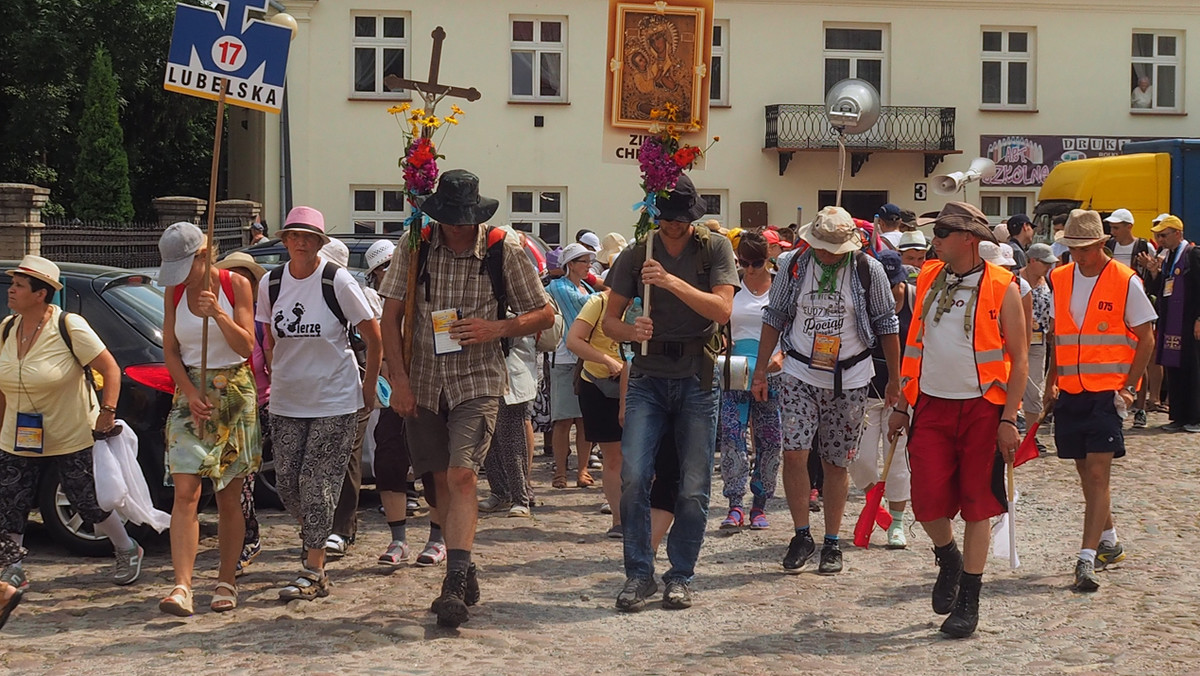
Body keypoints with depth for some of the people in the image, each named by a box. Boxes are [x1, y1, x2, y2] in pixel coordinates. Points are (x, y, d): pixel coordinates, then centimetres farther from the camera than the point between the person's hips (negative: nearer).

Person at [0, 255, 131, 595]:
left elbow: (110, 369, -14)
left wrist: (107, 413, -21)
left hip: (73, 440, -5)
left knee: (91, 503, 5)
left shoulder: (69, 327, -16)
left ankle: (127, 551, 27)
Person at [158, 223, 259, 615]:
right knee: (186, 491, -11)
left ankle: (226, 583, 13)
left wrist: (218, 313, -24)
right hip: (190, 392, 2)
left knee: (229, 498, 2)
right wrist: (191, 394, -10)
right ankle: (182, 586, -16)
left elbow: (246, 346, -9)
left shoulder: (236, 285, -4)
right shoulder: (174, 291, 4)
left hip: (235, 394, -2)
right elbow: (170, 351, 4)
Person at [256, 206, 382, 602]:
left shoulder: (337, 281, -11)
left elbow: (373, 335, -4)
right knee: (287, 481, 5)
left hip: (335, 400, -4)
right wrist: (269, 377, 10)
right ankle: (313, 536, 34)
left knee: (317, 481, -7)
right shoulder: (271, 284, 2)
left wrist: (368, 386, 1)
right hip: (286, 401, 4)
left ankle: (313, 572, -1)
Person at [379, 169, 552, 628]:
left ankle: (454, 583, -22)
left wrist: (497, 328, -15)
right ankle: (464, 572, 26)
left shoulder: (503, 250, -5)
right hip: (424, 383, 3)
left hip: (478, 382, -3)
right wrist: (399, 377, -6)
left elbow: (544, 314, 2)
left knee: (462, 474, -19)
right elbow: (390, 316, 3)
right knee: (442, 480, 10)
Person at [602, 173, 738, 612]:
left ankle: (680, 576, 14)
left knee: (694, 487, 1)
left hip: (697, 378, -1)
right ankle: (639, 574, 0)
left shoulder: (715, 249, 2)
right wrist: (630, 331, -17)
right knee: (633, 477, -11)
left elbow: (722, 310, -12)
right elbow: (609, 319, 7)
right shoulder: (636, 255, 5)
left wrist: (672, 282, -23)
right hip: (648, 377, 1)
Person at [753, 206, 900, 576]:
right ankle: (802, 535, 3)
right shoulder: (793, 265, 0)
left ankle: (832, 542, 16)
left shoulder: (868, 270, -4)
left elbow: (887, 325, 4)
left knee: (837, 463, 4)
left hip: (849, 381, -1)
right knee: (793, 454, -12)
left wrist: (894, 380, 6)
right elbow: (774, 318, 9)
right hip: (800, 375, 1)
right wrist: (761, 370, 7)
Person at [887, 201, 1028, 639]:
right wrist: (902, 405, 13)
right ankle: (948, 558, 26)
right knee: (927, 499, -6)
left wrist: (1008, 419, -10)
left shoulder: (1001, 287, -5)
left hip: (981, 408, -3)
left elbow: (1018, 359, -4)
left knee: (976, 504, 2)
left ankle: (968, 602, 12)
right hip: (932, 405, 3)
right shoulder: (928, 279, 8)